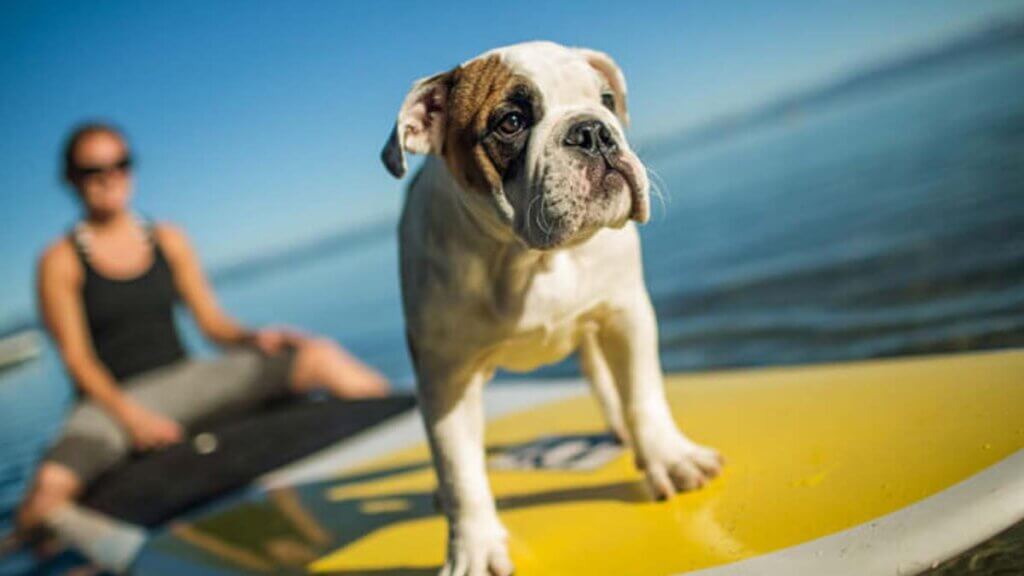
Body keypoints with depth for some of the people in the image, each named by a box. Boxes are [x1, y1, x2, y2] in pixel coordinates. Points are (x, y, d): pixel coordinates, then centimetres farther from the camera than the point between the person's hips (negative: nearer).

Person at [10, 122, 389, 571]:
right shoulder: (61, 262, 1)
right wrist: (131, 416, -20)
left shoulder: (168, 241, 13)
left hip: (185, 381, 3)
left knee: (320, 357, -15)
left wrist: (254, 337, -11)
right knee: (51, 487, -37)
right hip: (114, 399, -3)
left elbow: (212, 321, 11)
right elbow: (76, 358, -6)